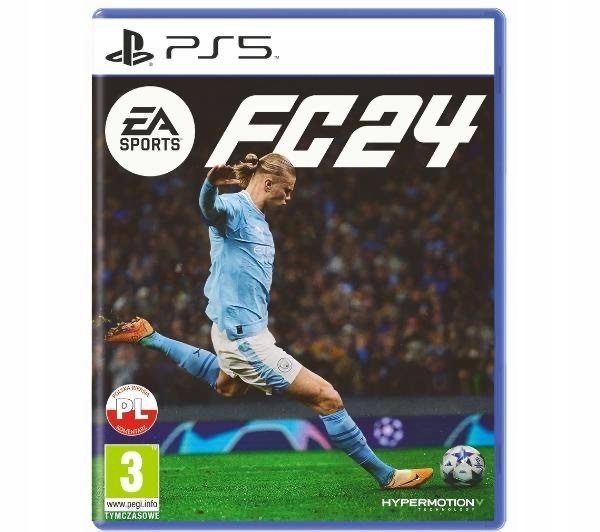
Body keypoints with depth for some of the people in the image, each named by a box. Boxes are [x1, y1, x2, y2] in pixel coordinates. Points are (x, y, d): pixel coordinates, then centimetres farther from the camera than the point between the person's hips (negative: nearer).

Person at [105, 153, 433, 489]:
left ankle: (151, 338, 44)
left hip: (248, 328, 11)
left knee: (228, 388, 41)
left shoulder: (259, 220, 10)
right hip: (245, 335, -11)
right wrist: (212, 182, -62)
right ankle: (385, 475, -1)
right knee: (326, 398, -10)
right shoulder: (234, 207, -18)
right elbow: (210, 207, -42)